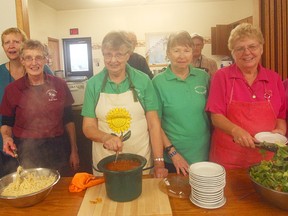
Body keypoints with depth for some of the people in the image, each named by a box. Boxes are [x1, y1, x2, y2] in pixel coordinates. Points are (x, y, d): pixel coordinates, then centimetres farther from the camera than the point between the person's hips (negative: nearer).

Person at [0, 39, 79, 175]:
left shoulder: (60, 85, -2)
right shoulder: (12, 89, -4)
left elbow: (68, 119, 4)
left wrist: (74, 150, 5)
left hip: (56, 151, 1)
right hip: (25, 152, -1)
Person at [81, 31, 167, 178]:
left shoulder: (143, 80, -5)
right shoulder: (93, 84, -3)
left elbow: (153, 124, -4)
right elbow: (88, 127, -1)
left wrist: (159, 163, -8)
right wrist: (106, 138, -22)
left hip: (140, 159, 0)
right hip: (104, 162, 1)